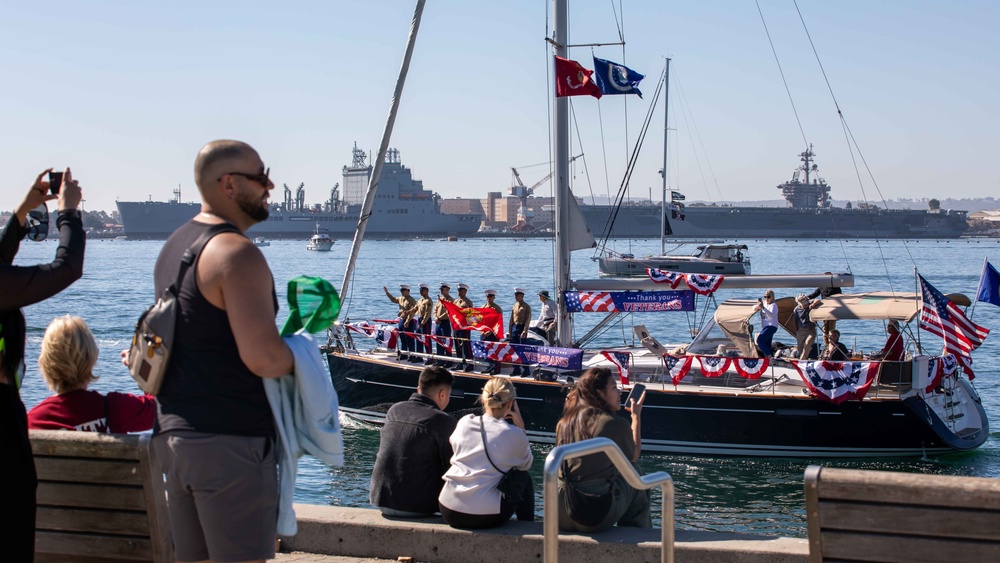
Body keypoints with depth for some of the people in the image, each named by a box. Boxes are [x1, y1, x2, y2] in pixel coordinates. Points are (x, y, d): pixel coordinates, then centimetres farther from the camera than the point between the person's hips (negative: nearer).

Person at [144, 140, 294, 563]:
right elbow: (263, 358, -25)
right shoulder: (238, 254, -16)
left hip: (173, 433, 9)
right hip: (229, 438, -9)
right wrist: (296, 358, -4)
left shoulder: (174, 246, 14)